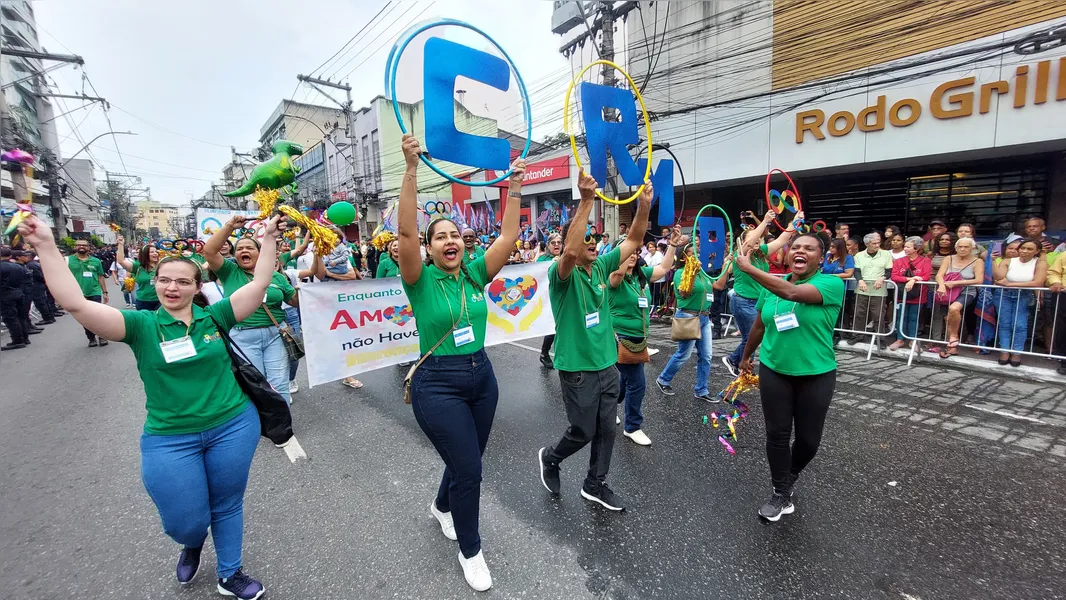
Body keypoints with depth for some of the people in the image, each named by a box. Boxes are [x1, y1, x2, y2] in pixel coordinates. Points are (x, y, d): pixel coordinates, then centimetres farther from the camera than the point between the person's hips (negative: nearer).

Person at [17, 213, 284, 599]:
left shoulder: (215, 317, -3)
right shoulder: (142, 325, -6)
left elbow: (259, 284, -7)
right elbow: (76, 303, -18)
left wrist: (268, 239, -11)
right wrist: (46, 247, -21)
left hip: (233, 426, 1)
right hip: (169, 439, 0)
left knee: (227, 506, 16)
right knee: (185, 523, 9)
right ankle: (193, 544, 49)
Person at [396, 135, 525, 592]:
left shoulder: (475, 274, 1)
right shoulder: (422, 281, -10)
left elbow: (509, 236, -5)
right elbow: (406, 232, -24)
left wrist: (515, 187, -8)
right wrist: (412, 169, -30)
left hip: (482, 377, 5)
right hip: (438, 385, -5)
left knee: (467, 460, 20)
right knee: (468, 469, -2)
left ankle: (442, 507, 54)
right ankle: (470, 550, 26)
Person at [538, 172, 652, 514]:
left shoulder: (600, 267, 3)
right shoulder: (562, 274, -16)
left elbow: (634, 240, 2)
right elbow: (570, 251, -39)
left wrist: (645, 203, -13)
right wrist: (587, 200, -41)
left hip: (608, 365, 7)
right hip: (578, 369, -6)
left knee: (606, 430, 15)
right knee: (583, 431, 8)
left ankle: (595, 486, 35)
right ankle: (549, 458, 38)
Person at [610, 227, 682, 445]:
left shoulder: (641, 274, 5)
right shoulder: (615, 278, -16)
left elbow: (663, 268, 14)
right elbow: (619, 271, -39)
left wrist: (673, 244, 5)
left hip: (638, 339, 8)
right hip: (621, 339, -8)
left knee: (626, 380, 20)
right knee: (637, 384, -3)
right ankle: (632, 427, 17)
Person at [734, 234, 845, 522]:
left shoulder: (832, 284, -13)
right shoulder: (771, 285, 2)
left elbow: (791, 293, -33)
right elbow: (759, 325, 14)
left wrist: (748, 268, -32)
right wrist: (746, 356, 22)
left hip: (816, 375, -2)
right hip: (774, 372, 3)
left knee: (809, 438, 9)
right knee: (777, 434, 6)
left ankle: (789, 476, 40)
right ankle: (781, 494, 23)